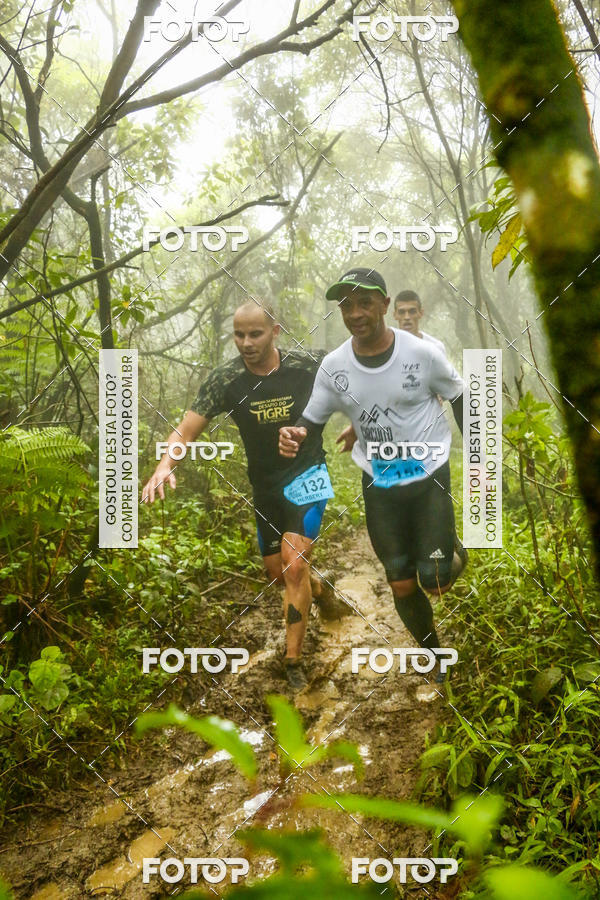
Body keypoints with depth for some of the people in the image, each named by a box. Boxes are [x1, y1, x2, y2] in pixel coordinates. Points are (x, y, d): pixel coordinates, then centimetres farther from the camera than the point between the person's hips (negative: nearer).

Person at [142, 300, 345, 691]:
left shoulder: (308, 365, -16)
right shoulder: (226, 379, -14)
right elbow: (187, 428, -19)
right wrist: (165, 466, -37)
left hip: (305, 476, -3)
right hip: (265, 484, 3)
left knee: (294, 567, -18)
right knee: (277, 572, 15)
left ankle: (294, 663, -3)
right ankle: (321, 589, 50)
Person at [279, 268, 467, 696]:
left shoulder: (423, 352, -15)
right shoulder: (333, 365, -8)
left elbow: (460, 399, -1)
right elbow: (313, 419, 1)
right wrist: (296, 435, -23)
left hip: (430, 476, -2)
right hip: (379, 484, 3)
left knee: (434, 583, -6)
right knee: (401, 585, 9)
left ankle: (457, 557, 31)